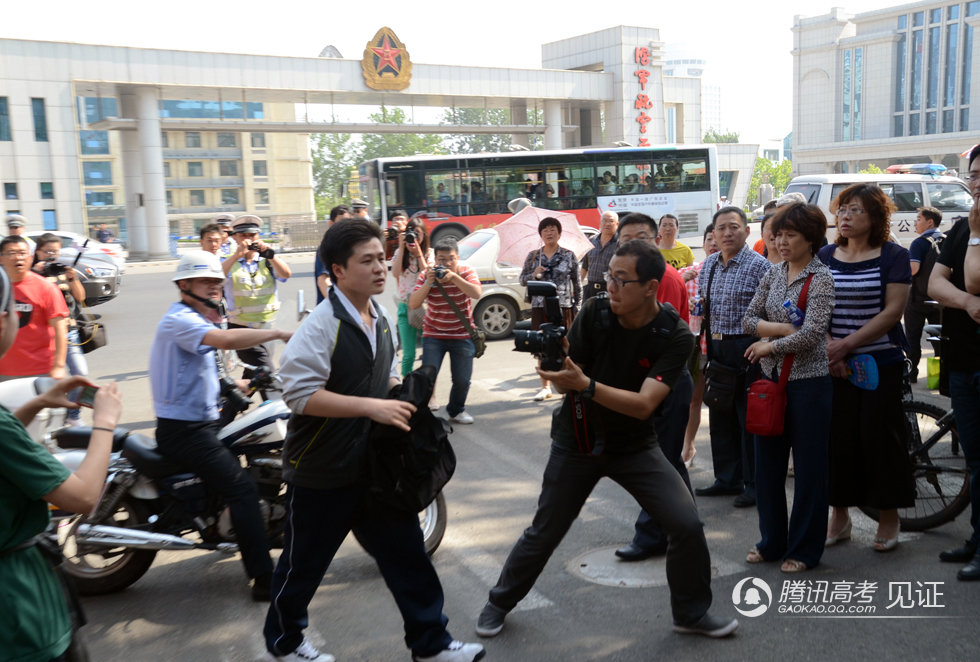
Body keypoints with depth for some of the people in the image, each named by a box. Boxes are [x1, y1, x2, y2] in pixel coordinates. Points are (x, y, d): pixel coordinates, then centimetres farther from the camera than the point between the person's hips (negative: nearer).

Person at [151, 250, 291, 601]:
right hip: (183, 429, -11)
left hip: (201, 422, 11)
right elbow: (226, 340, -36)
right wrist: (277, 333, -31)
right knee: (241, 486, -20)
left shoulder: (196, 321, 19)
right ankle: (264, 579, -20)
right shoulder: (179, 319, -16)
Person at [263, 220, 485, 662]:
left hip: (375, 463, 7)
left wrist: (403, 396, 0)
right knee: (305, 564, 12)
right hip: (322, 472, -6)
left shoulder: (382, 321, 7)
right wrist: (371, 406, -28)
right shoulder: (322, 324, -19)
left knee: (406, 551, 10)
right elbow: (300, 393, -26)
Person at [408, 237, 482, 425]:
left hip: (462, 335, 1)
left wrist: (454, 277, -34)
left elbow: (477, 293, -25)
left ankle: (456, 411, 29)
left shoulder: (466, 271, -6)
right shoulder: (427, 275, -7)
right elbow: (413, 304, -16)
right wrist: (428, 283, -29)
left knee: (462, 380, 4)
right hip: (433, 335, -1)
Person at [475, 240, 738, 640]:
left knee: (687, 525, -11)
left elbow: (644, 405, -28)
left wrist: (585, 385, -43)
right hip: (577, 441, 0)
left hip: (634, 445, 0)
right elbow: (565, 383, -12)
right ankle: (499, 602, 34)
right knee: (544, 533, 9)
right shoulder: (594, 313, -15)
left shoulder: (675, 336, -19)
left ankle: (692, 614, 15)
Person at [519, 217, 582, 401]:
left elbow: (577, 284, 6)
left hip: (563, 306, -2)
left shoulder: (568, 255, 4)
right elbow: (522, 280, 13)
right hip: (539, 307, 2)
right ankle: (545, 387, 18)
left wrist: (577, 307, 1)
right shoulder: (533, 256, 9)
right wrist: (534, 275, -8)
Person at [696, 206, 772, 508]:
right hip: (716, 348, 7)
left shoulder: (759, 265, -10)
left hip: (746, 349, -7)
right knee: (720, 416, 14)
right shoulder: (708, 264, 11)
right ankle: (728, 479, 28)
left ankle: (754, 485, 14)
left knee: (749, 418, 1)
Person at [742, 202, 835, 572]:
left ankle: (804, 549, 18)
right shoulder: (773, 275, 9)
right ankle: (772, 541, 26)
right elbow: (748, 320, 4)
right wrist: (783, 328, -11)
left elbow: (812, 333, -19)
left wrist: (769, 345, -9)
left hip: (808, 381, -6)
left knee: (809, 468, 5)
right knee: (767, 463, 11)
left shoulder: (821, 277, -9)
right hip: (771, 379, 6)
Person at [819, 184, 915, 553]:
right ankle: (840, 516, 20)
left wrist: (846, 344, -17)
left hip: (880, 364, -3)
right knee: (837, 437, 4)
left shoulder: (893, 256, -2)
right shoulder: (824, 256, 7)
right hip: (833, 365, 3)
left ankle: (888, 519, 18)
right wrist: (827, 350, -11)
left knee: (879, 436, 1)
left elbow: (892, 312, -10)